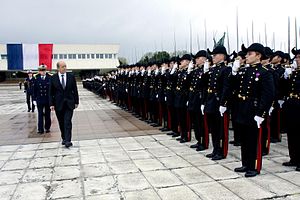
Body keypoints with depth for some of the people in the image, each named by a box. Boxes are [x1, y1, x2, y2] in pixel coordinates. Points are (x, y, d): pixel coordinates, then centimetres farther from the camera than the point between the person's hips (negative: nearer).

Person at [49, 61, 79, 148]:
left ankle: (68, 140, -10)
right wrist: (51, 104, -4)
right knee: (61, 123, 10)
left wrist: (76, 101, 5)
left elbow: (75, 90, 6)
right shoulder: (53, 78, 0)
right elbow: (51, 92, 2)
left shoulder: (71, 76, 2)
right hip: (58, 104, 1)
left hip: (69, 103, -1)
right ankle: (64, 138, 26)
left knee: (67, 122, -9)